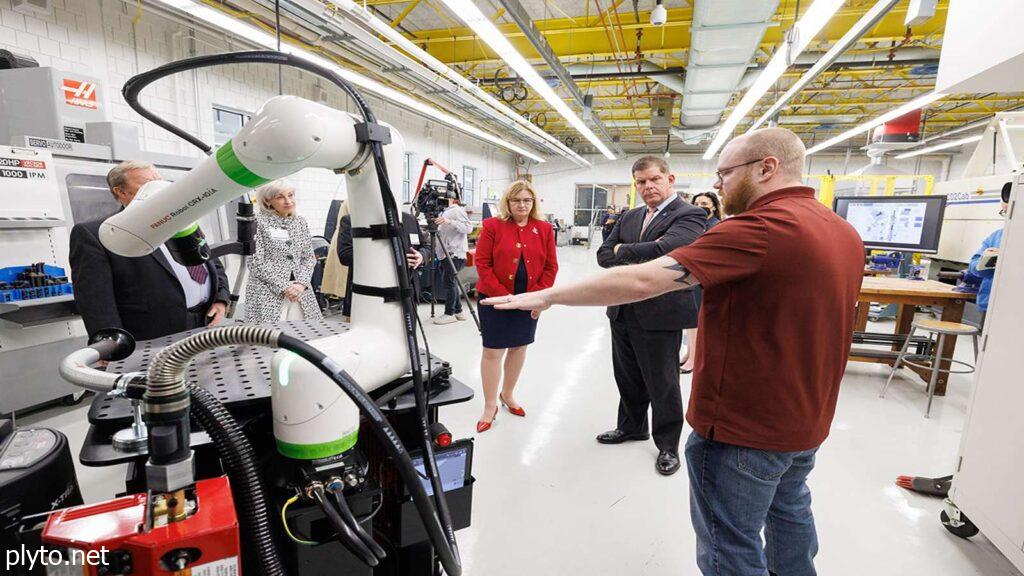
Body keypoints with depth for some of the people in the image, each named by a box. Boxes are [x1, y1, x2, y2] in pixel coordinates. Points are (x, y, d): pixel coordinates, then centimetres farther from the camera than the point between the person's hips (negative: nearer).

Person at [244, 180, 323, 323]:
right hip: (268, 294, -4)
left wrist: (301, 283, -6)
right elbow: (256, 262, -8)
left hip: (300, 293, 4)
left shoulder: (301, 222, 11)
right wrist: (284, 287, -13)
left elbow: (309, 257, 10)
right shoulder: (258, 222, -4)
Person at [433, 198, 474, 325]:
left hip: (455, 253, -9)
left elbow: (468, 227, -18)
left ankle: (449, 313, -4)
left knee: (449, 281, -10)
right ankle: (458, 311, 17)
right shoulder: (444, 212, 21)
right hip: (445, 254, 9)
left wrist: (450, 222, -27)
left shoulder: (457, 210, -5)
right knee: (451, 282, 10)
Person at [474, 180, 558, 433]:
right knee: (493, 351, 2)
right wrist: (501, 295, -16)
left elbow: (551, 266, 4)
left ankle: (507, 395, 35)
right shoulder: (492, 226, -5)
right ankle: (490, 406, 16)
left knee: (519, 347, 15)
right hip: (495, 299, -3)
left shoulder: (544, 229, 4)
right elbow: (483, 264, -8)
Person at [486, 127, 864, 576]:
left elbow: (640, 280, -31)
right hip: (805, 418, 9)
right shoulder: (844, 232, 5)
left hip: (744, 425, -9)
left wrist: (547, 296, -23)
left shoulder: (760, 228, -25)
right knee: (789, 510, 30)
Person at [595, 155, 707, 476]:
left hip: (660, 314, -6)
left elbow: (663, 249, -28)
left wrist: (624, 250, -11)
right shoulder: (629, 218, 12)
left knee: (662, 384, 8)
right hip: (622, 311, 7)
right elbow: (604, 255, 5)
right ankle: (632, 426, 43)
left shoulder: (689, 215, -10)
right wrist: (640, 255, -12)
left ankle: (667, 444, 29)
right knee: (627, 378, 20)